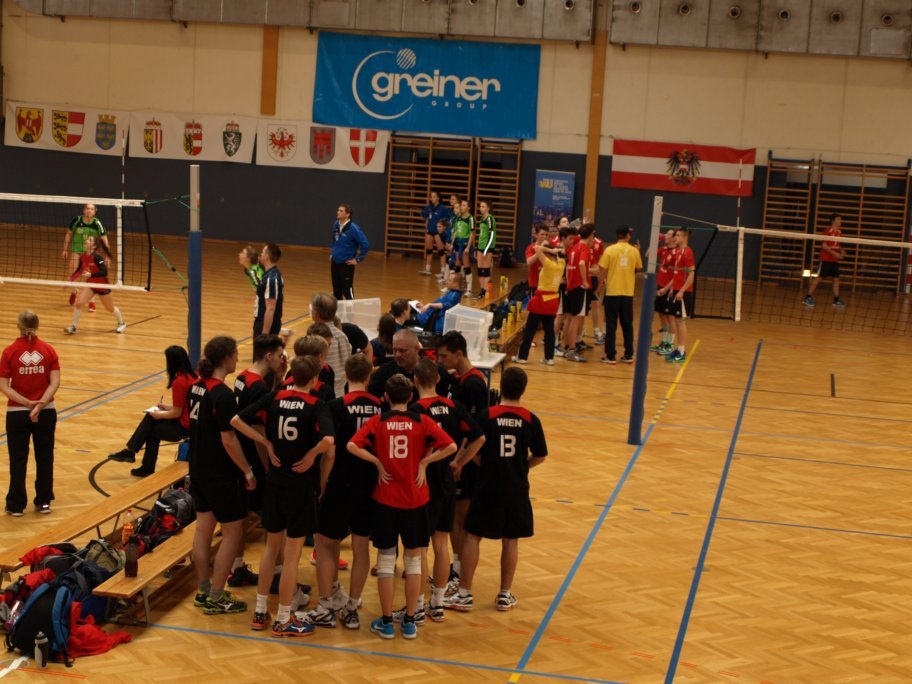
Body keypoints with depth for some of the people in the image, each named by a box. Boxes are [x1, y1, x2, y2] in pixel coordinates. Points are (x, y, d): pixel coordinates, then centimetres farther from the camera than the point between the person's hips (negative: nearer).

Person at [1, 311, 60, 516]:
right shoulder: (48, 350, -3)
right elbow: (55, 382, -11)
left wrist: (27, 403, -15)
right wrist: (40, 404, -17)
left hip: (17, 413, -2)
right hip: (46, 412, 2)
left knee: (18, 460, 8)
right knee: (44, 457, 13)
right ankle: (43, 502, 20)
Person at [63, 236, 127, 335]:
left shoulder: (96, 257, -27)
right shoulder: (82, 257, -8)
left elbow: (104, 272, -34)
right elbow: (79, 270, 8)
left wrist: (90, 275, -43)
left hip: (102, 286, -5)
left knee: (110, 308, 15)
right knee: (79, 303, -14)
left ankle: (121, 324, 41)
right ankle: (73, 327, -1)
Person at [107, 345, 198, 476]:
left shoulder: (179, 382, -21)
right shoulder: (194, 375, 4)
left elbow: (177, 413, -16)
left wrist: (159, 415, 0)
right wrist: (167, 407, 15)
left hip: (184, 426, -8)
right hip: (193, 422, 8)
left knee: (152, 430, 15)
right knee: (150, 417, 18)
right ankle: (130, 451, 20)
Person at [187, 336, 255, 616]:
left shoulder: (196, 386, 3)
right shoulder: (223, 395, -22)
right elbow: (228, 440, -22)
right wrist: (248, 471, -13)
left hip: (198, 469, 9)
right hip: (221, 475, -9)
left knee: (203, 528, 16)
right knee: (232, 532, 3)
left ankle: (203, 591, 26)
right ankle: (216, 598, 7)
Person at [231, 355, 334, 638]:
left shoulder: (273, 398, -1)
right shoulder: (316, 406, -14)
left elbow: (237, 420, -3)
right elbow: (328, 440, -30)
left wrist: (266, 442, 0)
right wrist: (311, 455, -12)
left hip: (274, 480, 5)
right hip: (301, 484, -5)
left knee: (271, 545, 20)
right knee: (292, 553, 4)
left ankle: (260, 611, 26)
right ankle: (283, 620, 11)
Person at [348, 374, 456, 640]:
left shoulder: (377, 422, -4)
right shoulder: (422, 421, -4)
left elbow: (352, 445, -18)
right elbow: (450, 446, -14)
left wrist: (377, 462, -8)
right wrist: (424, 461, -6)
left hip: (385, 500, 0)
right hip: (415, 500, 0)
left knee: (386, 560, 9)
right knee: (414, 560, 11)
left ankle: (386, 622, 13)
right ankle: (409, 621, 15)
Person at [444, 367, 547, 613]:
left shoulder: (486, 416, -11)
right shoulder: (531, 420, -7)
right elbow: (540, 456, 0)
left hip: (488, 486, -1)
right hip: (516, 488, 1)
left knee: (472, 536, 8)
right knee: (511, 540, 12)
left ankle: (464, 594, 10)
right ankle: (505, 595, 19)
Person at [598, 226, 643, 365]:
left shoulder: (610, 250, -7)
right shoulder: (634, 251, -1)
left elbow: (603, 271, -6)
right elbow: (638, 269, 11)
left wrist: (600, 286, 7)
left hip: (612, 292, -2)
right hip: (628, 293, 2)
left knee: (611, 325, 3)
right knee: (627, 325, 12)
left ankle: (611, 356, 2)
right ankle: (628, 355, 14)